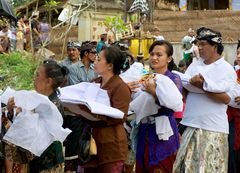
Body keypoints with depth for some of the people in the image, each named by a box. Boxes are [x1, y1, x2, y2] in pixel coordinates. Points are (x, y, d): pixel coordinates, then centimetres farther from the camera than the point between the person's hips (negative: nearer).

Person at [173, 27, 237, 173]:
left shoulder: (227, 69, -3)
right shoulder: (194, 66, 12)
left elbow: (227, 98, -15)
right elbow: (183, 93, 13)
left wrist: (202, 86, -20)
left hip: (214, 129, -5)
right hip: (191, 125, 5)